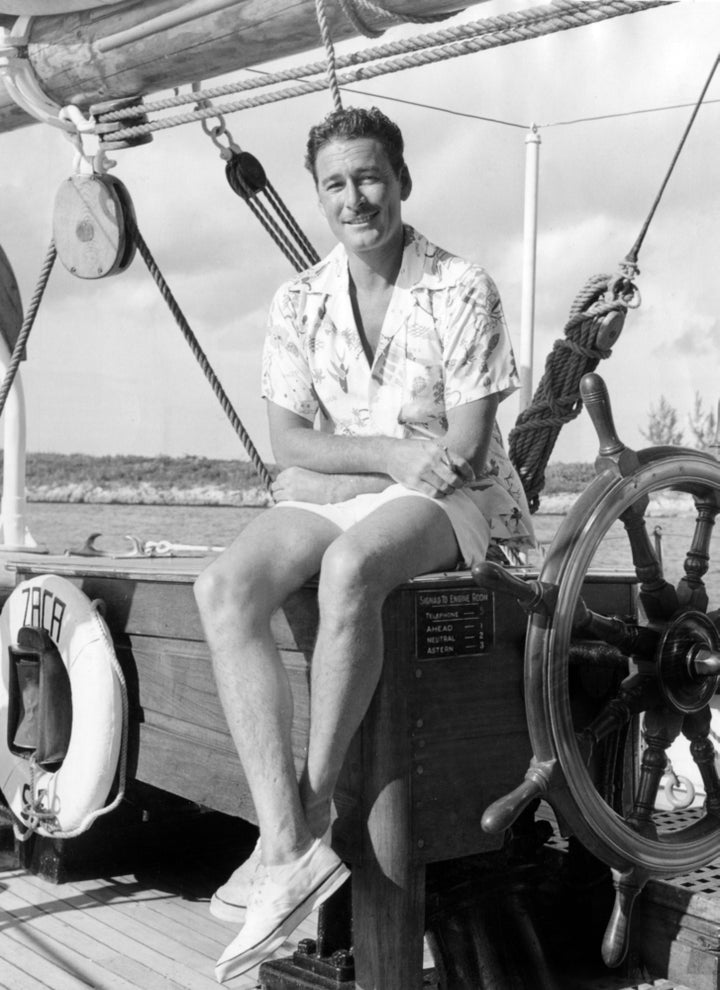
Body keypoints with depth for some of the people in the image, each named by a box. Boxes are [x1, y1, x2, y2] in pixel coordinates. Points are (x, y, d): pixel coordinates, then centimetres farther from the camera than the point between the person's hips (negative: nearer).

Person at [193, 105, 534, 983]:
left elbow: (465, 444, -10)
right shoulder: (299, 303, 7)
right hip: (330, 501, 5)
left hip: (447, 501, -4)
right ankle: (286, 845, -34)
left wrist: (333, 469, -11)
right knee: (223, 587, -26)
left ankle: (309, 817, -28)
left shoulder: (461, 291, -5)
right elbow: (288, 442, 2)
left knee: (349, 565, -39)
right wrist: (392, 452, -14)